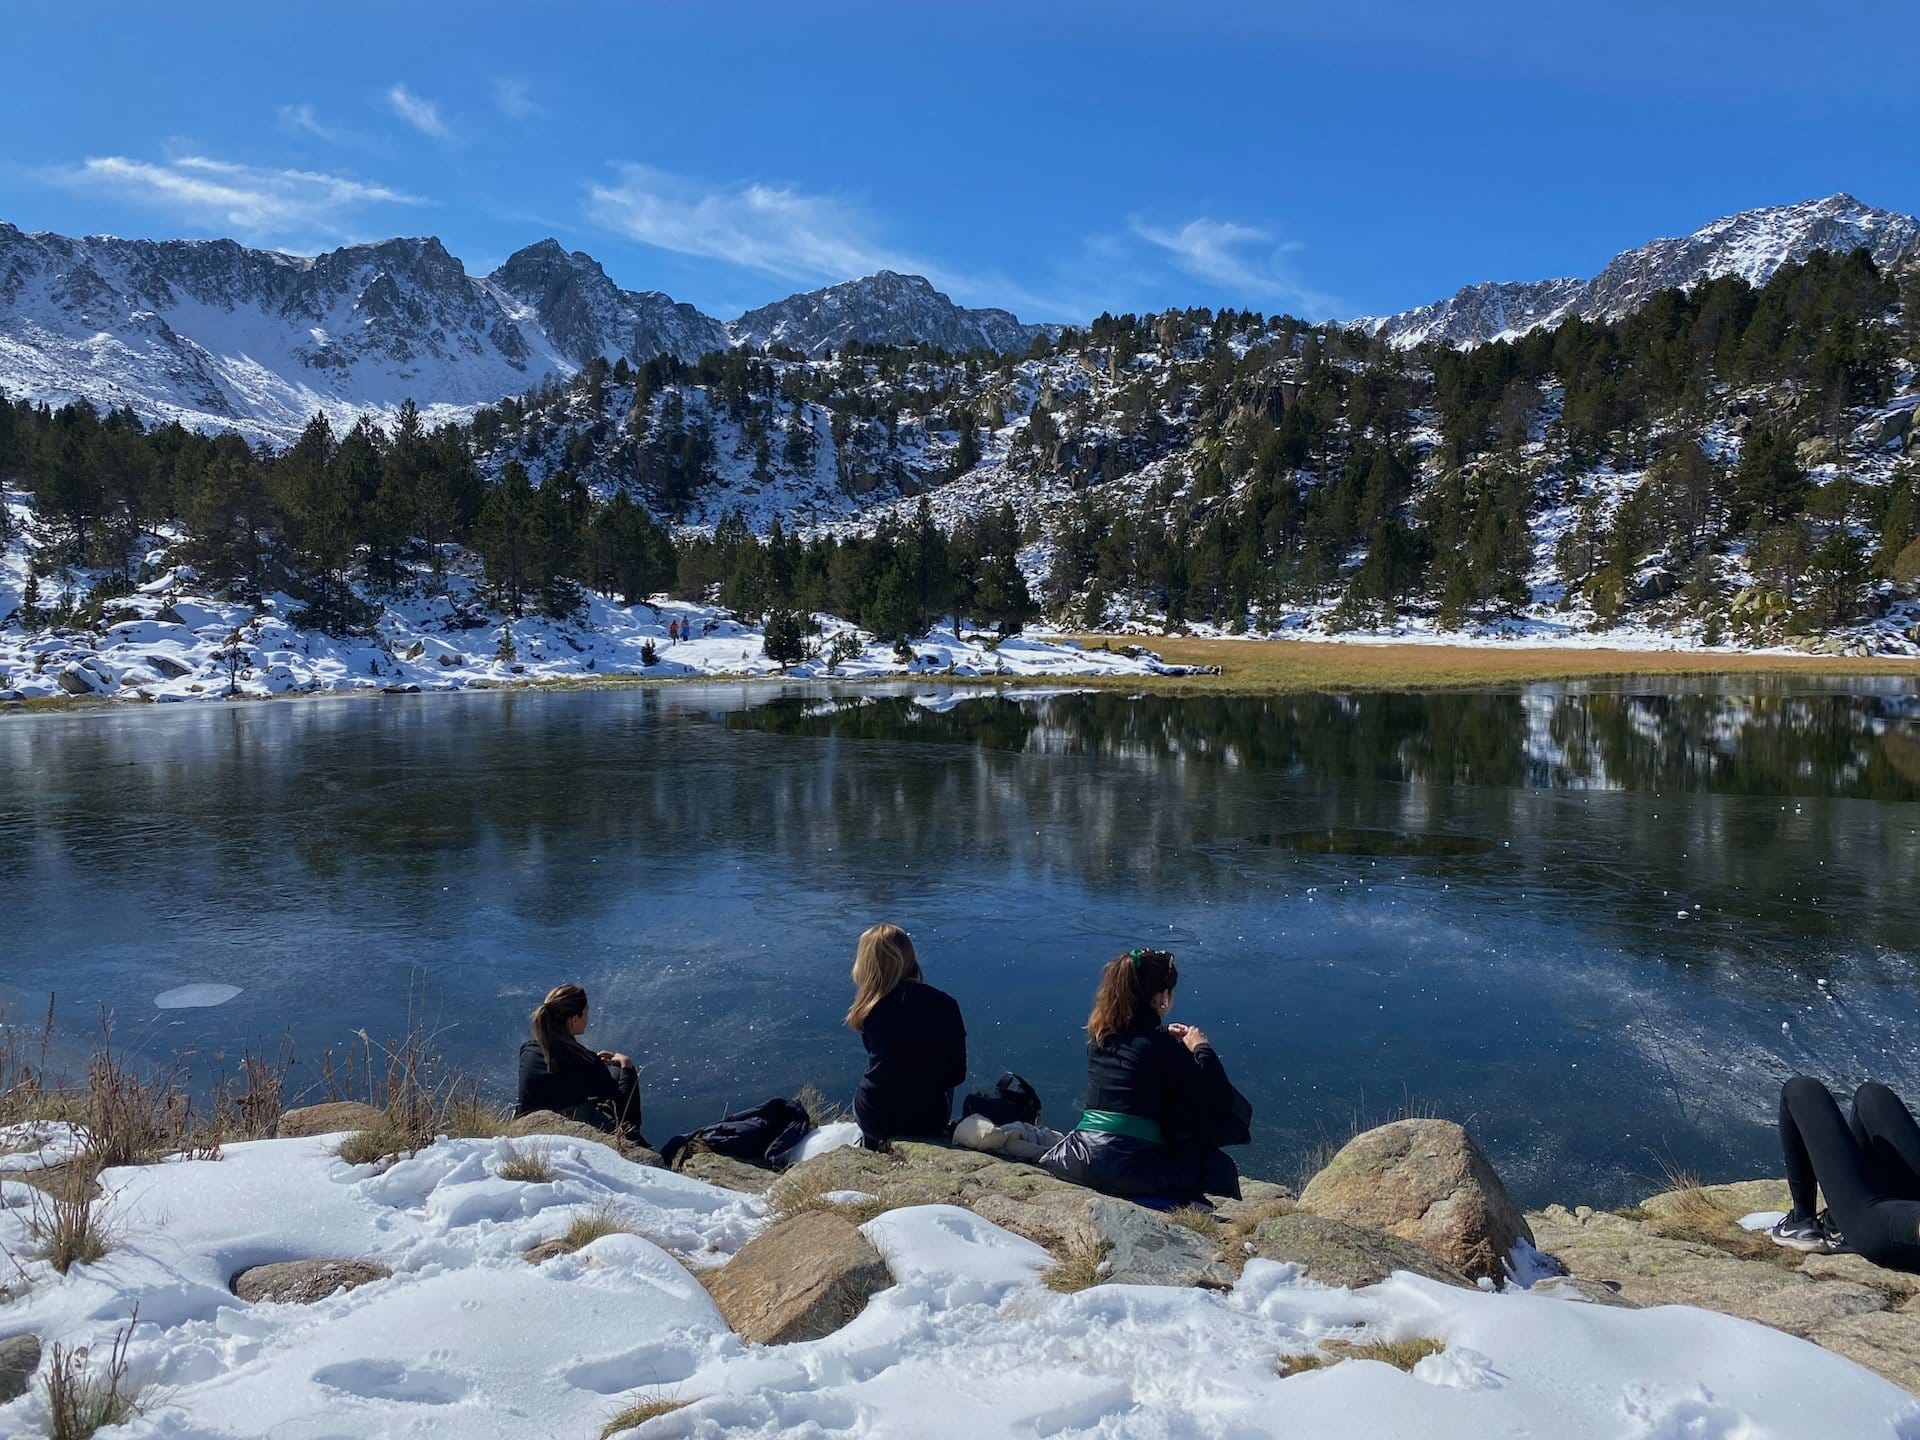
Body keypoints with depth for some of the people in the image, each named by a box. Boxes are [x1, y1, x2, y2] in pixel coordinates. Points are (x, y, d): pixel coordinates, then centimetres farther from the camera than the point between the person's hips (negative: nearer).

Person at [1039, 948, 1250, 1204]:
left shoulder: (1098, 1032, 5)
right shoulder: (1161, 1046, -12)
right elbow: (1218, 1095, -3)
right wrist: (1200, 1048, 11)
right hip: (1128, 1169, -5)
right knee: (1219, 1166, 13)